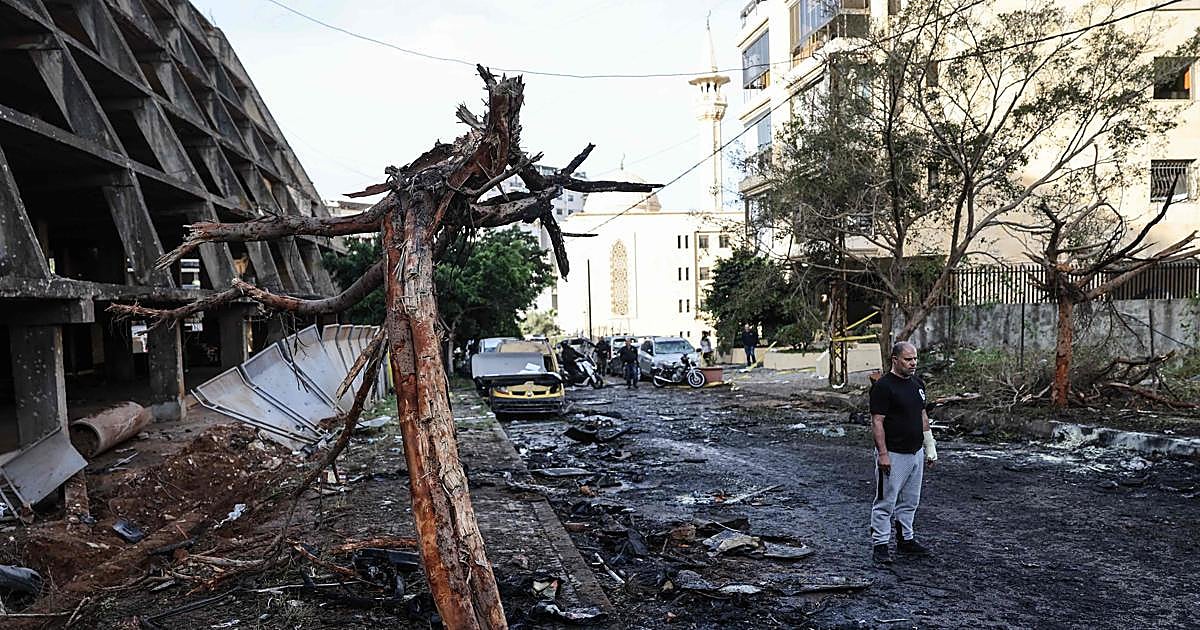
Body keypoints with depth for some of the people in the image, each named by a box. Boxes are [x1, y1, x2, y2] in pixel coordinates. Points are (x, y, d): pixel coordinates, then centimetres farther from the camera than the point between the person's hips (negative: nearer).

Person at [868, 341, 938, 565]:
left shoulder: (917, 383, 10)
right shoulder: (883, 386, -15)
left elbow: (922, 415, 18)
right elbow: (877, 422, -17)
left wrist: (930, 446, 15)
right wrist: (883, 454, -20)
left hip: (916, 453, 8)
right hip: (893, 455, -8)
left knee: (909, 502, 17)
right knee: (885, 502, -1)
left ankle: (905, 540, 29)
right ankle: (879, 545, 7)